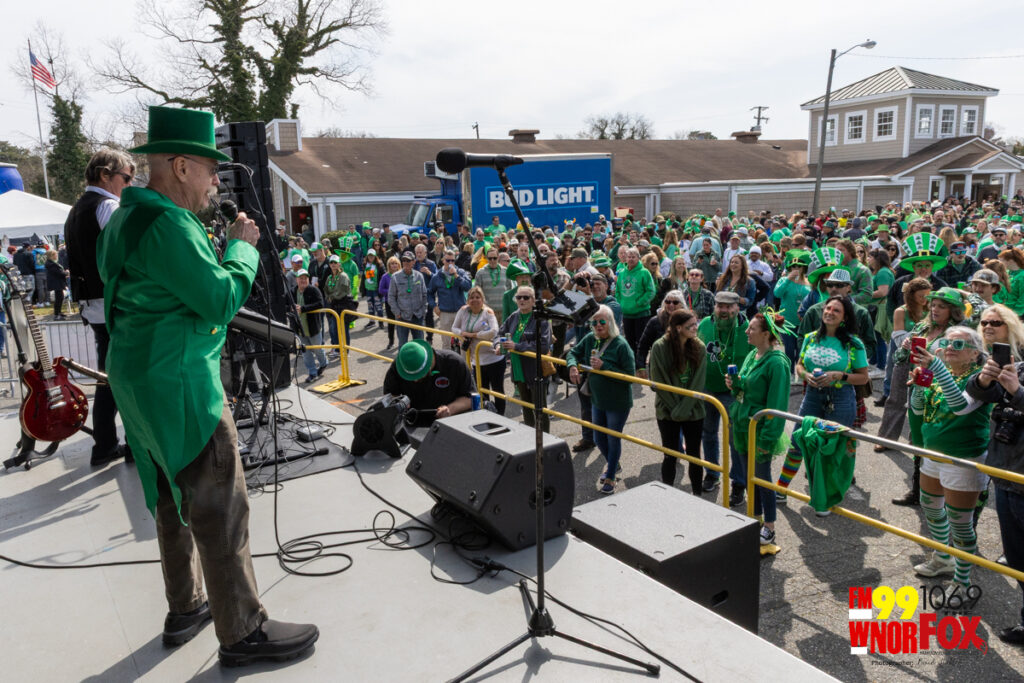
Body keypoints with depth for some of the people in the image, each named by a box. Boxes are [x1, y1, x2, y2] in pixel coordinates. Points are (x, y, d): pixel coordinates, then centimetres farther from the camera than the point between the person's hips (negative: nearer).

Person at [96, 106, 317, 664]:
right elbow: (222, 300, -20)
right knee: (220, 507, -2)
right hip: (181, 387, -11)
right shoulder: (168, 224, -20)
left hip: (138, 378, 11)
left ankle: (184, 610, 34)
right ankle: (242, 632, 9)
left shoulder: (124, 220, 12)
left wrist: (224, 247, 13)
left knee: (173, 498, 19)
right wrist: (242, 246, -6)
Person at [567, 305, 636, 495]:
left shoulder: (620, 345, -21)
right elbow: (574, 352, 12)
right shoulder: (590, 339, -3)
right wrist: (573, 366, -10)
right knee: (599, 438, 20)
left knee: (613, 439, 8)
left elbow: (630, 375, -22)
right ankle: (613, 465, 47)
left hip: (617, 403, -6)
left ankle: (610, 478, 26)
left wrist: (603, 366, -28)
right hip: (597, 400, 6)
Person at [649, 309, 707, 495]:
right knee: (670, 456, 8)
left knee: (694, 455, 10)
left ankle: (697, 495, 25)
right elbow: (658, 382, -10)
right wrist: (675, 408, -11)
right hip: (668, 411, -2)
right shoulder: (660, 347, -11)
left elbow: (698, 382, -6)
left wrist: (684, 408, -13)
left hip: (693, 410, 2)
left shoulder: (699, 347, -4)